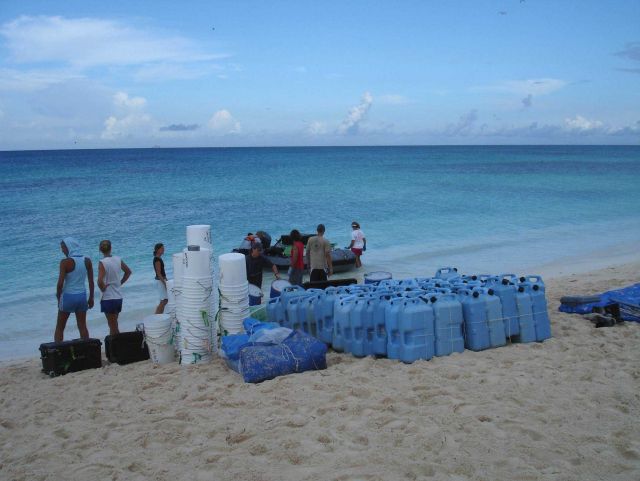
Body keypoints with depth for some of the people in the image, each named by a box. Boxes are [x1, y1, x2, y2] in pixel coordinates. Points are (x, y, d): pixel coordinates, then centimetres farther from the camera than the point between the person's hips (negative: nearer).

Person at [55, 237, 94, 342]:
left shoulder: (65, 262, -14)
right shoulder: (87, 261, 0)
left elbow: (60, 283, -16)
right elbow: (91, 282, 4)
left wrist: (58, 297, -1)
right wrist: (91, 298, 14)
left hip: (68, 296, -4)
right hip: (82, 296, 4)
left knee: (59, 328, 9)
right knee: (82, 326, 12)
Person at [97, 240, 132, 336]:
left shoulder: (102, 262, -15)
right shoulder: (118, 259, 2)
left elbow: (100, 281, -26)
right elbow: (128, 272, 17)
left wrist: (103, 289, -8)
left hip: (108, 298, -6)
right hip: (119, 297, 6)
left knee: (113, 327, 3)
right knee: (114, 324, 19)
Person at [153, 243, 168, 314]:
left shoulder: (159, 259, 12)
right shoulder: (157, 260, -17)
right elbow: (159, 274, -20)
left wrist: (166, 281, 19)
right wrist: (165, 283, -19)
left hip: (162, 281, 10)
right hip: (160, 281, -10)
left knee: (164, 301, 13)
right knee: (163, 301, -8)